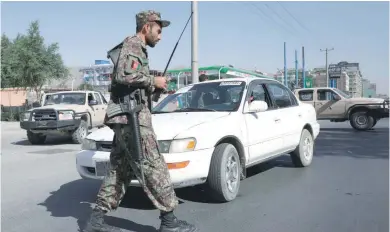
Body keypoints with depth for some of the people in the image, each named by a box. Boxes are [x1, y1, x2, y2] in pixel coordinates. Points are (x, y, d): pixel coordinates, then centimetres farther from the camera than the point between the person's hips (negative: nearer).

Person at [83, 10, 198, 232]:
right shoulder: (132, 44, -6)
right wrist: (153, 81, -13)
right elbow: (123, 75, -23)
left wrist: (155, 86, 15)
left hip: (126, 119, 10)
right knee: (154, 168, -7)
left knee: (120, 170, 11)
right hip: (132, 118, -10)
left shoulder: (137, 49, 24)